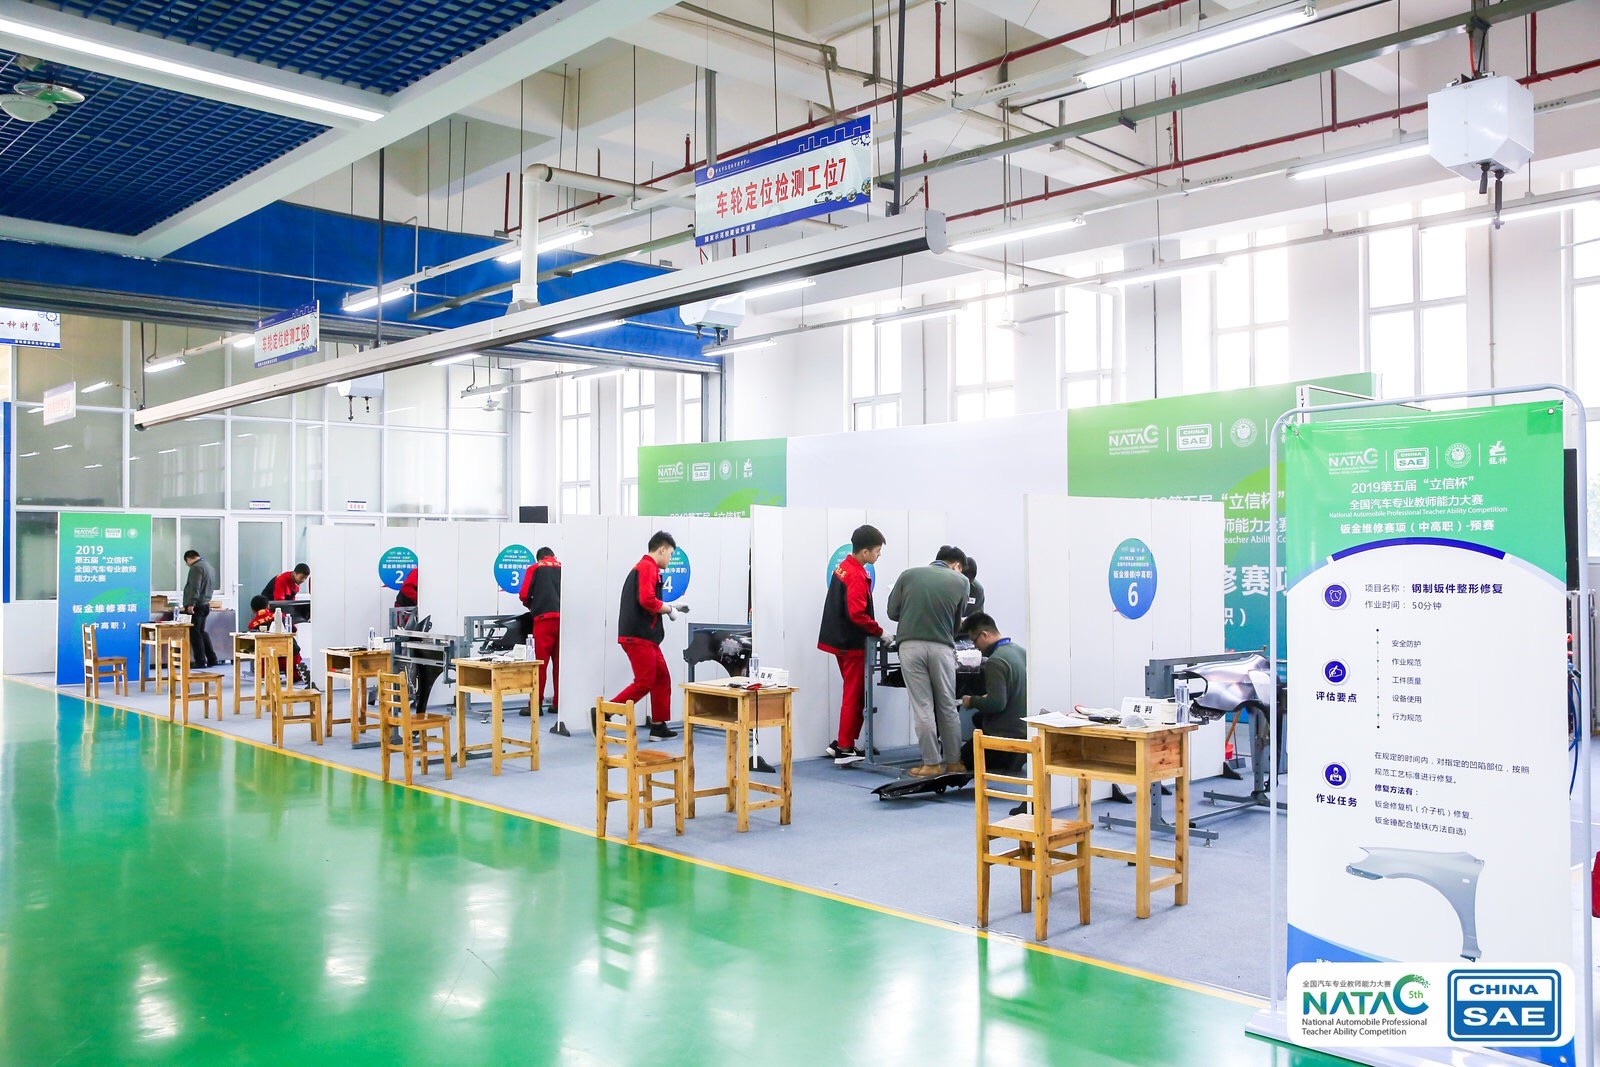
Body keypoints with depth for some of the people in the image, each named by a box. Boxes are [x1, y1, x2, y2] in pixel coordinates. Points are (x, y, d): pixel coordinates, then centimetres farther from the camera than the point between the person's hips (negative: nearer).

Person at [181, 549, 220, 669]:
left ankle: (200, 661, -4)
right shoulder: (209, 567, 20)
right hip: (205, 604, 10)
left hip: (195, 606, -10)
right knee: (201, 631, 17)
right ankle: (211, 659, 17)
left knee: (194, 633, -4)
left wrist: (191, 603, -24)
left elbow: (195, 587, -21)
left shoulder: (196, 567, -12)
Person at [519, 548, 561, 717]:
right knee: (559, 663, 9)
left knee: (541, 662, 1)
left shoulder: (535, 568, 10)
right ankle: (558, 703, 12)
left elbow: (524, 595, 4)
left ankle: (537, 704, 1)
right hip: (563, 618, 3)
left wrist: (533, 607, 22)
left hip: (544, 618, -3)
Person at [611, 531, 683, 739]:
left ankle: (659, 727, 16)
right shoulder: (648, 567, -11)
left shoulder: (643, 567, 21)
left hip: (644, 636, 11)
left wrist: (667, 607, 13)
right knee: (644, 683, -8)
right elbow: (647, 600, -23)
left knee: (662, 679, 12)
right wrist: (669, 609, -9)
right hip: (638, 636, -11)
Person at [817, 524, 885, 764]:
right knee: (854, 697, 0)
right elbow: (857, 614, -26)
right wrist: (879, 631, -15)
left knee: (854, 695, 17)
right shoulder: (857, 576, -20)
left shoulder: (843, 566, 9)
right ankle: (844, 750, 6)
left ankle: (841, 743, 22)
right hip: (852, 644, -9)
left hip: (840, 640, 9)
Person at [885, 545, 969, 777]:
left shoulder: (908, 574, 9)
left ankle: (932, 762, 8)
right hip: (941, 647, 0)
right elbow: (956, 622, 13)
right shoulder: (960, 582, 8)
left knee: (922, 707, 5)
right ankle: (953, 760, 21)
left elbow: (892, 612, 10)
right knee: (947, 706, 13)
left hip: (910, 644, 0)